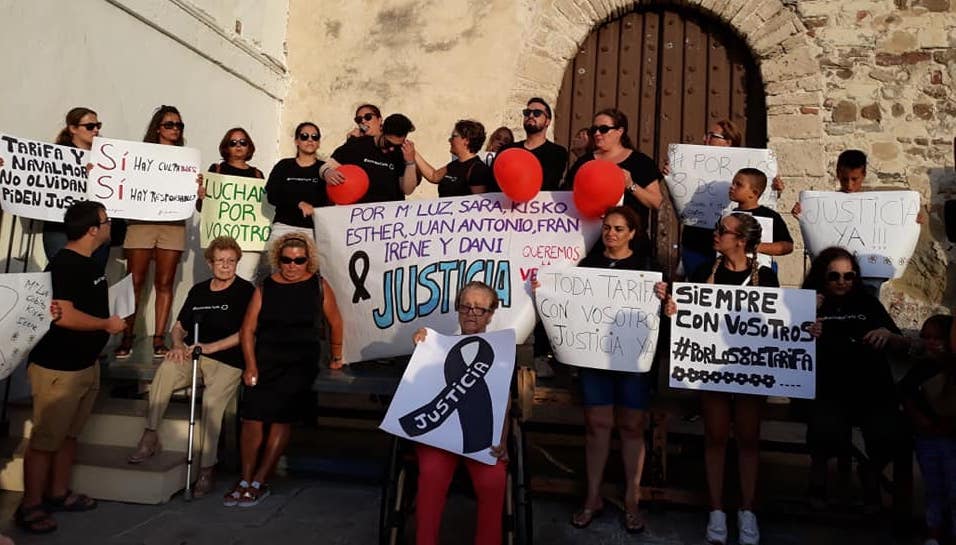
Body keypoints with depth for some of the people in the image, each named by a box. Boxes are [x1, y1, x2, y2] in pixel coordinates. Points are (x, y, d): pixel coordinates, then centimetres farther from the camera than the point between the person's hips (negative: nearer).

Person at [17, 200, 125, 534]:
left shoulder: (89, 263, 10)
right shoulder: (63, 265, -19)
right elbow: (64, 316, -29)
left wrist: (114, 316, 7)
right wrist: (107, 324, -16)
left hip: (86, 364, 9)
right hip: (57, 368, -9)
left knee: (69, 435, 17)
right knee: (45, 440, 1)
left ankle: (58, 494, 29)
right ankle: (30, 507, 13)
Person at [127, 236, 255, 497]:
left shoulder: (245, 291, 0)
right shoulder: (198, 291, 19)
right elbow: (179, 327, 23)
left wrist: (209, 347, -14)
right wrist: (178, 345, 1)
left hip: (228, 362, -4)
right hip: (192, 356, 5)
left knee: (211, 401, -29)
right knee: (166, 369, -28)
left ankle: (207, 468, -18)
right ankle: (150, 435, -18)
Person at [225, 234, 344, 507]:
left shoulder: (318, 285, 5)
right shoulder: (266, 287, 7)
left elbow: (335, 321, 15)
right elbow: (248, 329, 4)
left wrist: (336, 357, 20)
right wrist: (251, 367, -5)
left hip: (301, 363, -2)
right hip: (265, 360, 2)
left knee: (281, 420, -10)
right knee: (252, 417, -8)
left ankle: (258, 483, -3)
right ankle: (245, 480, 3)